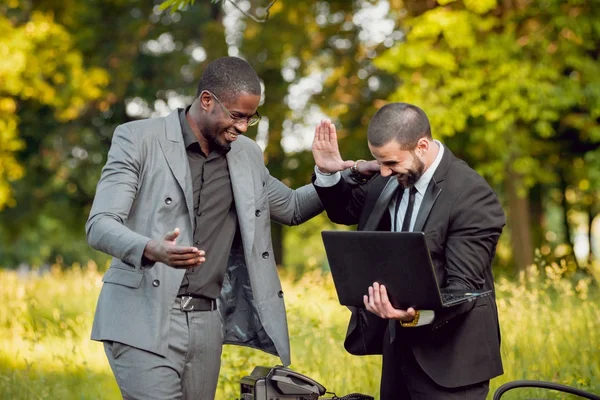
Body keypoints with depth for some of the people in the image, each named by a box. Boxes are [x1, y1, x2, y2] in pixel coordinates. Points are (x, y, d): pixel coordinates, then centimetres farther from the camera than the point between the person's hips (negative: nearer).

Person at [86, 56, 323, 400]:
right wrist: (151, 250, -31)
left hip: (206, 323, 5)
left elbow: (292, 208, 28)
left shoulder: (248, 155, 13)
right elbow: (100, 226, -10)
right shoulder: (138, 139, -3)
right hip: (143, 319, -5)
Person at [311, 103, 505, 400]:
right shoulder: (389, 180, 1)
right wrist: (328, 173, 0)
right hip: (397, 343, 7)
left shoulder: (472, 197, -20)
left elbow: (463, 288, -22)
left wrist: (415, 314, -40)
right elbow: (346, 211, 20)